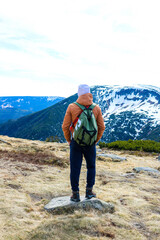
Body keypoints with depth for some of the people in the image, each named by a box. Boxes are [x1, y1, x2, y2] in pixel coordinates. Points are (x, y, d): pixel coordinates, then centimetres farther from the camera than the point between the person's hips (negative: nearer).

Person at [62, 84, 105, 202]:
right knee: (91, 166, 19)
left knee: (75, 168, 8)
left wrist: (68, 140, 8)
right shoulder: (96, 108, -3)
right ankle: (89, 191, 22)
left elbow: (65, 126, -6)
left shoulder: (72, 107, -8)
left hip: (76, 142, -1)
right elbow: (102, 127, 0)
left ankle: (75, 194, 14)